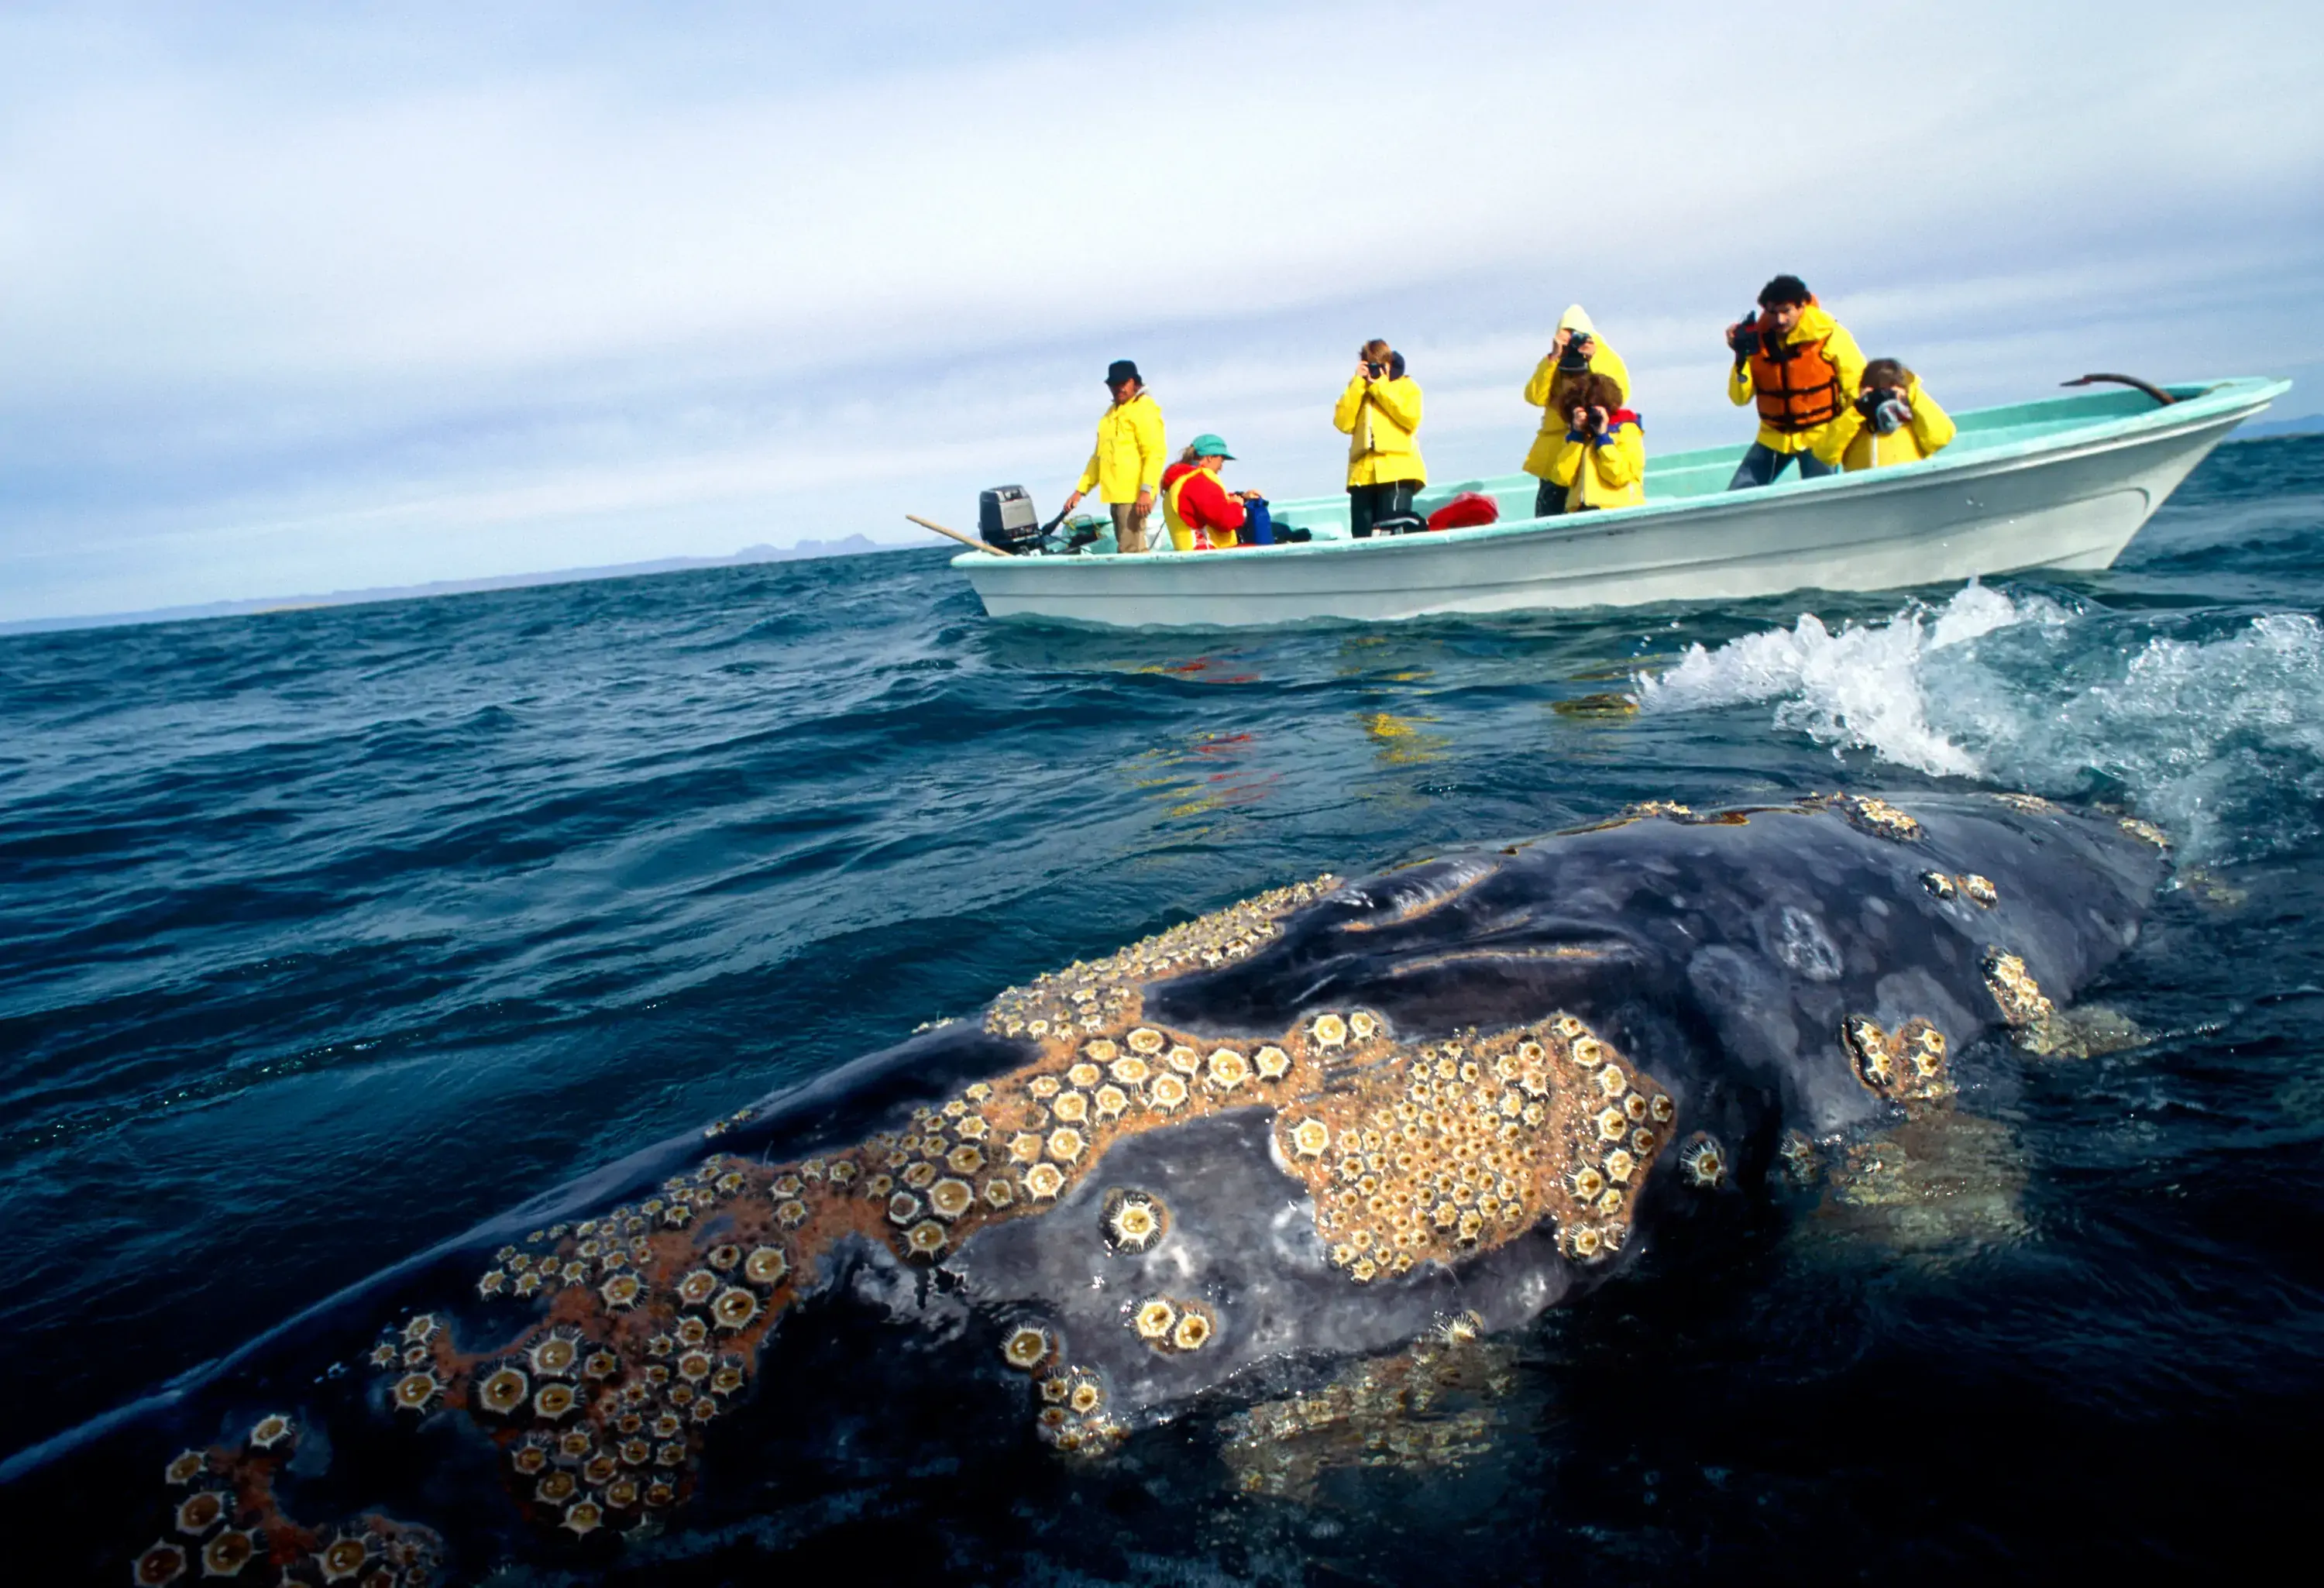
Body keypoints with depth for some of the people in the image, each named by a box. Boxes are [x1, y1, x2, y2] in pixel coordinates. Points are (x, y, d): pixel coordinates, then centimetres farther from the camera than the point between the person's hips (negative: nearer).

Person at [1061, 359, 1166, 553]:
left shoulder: (1145, 409, -5)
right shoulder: (1111, 413, 23)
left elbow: (1155, 452, -16)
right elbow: (1098, 456, 26)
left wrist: (1146, 490, -26)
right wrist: (1080, 490, 20)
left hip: (1135, 494, -9)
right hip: (1117, 493, 9)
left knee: (1132, 550, -16)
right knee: (1127, 548, 11)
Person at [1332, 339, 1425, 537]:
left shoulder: (1407, 386, 13)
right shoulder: (1357, 390, 21)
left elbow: (1411, 419, -7)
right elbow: (1343, 424, 3)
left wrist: (1380, 387, -1)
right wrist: (1358, 383, 3)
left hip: (1398, 469, -3)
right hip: (1363, 471, 3)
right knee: (1361, 534, -4)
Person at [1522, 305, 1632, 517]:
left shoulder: (1608, 360, 7)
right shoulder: (1551, 365, 11)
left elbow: (1620, 395, -12)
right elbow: (1536, 397, -8)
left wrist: (1594, 362, -16)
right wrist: (1553, 358, -12)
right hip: (1556, 456, 2)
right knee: (1548, 518, -1)